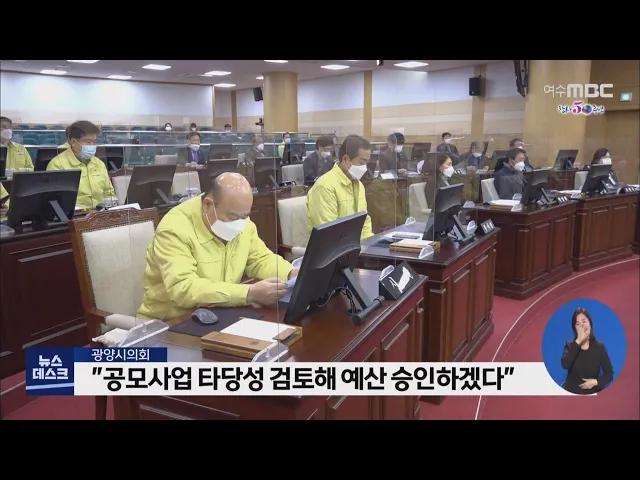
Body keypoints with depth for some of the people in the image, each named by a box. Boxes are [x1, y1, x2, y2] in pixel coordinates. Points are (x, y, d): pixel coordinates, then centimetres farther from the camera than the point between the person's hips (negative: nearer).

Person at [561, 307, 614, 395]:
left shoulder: (599, 346, 0)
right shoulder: (570, 345, 1)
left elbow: (609, 374, 4)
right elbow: (565, 365, -19)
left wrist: (596, 382, -15)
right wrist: (578, 341, -17)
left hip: (593, 393, 0)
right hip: (571, 392, 0)